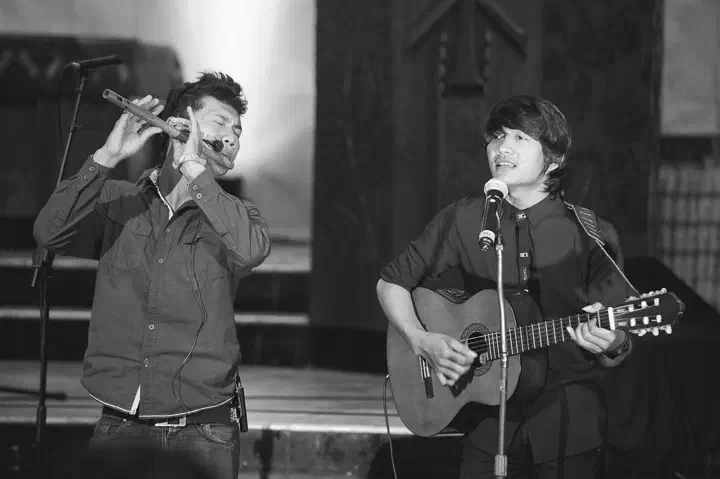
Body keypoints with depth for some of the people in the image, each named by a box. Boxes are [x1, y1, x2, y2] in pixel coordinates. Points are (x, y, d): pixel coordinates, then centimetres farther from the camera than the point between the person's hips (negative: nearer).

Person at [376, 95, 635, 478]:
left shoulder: (591, 235, -7)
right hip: (489, 426, 1)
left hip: (569, 428, -1)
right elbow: (392, 282, 9)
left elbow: (617, 354, -3)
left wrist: (611, 347, -27)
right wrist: (423, 343, -8)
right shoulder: (462, 221, -1)